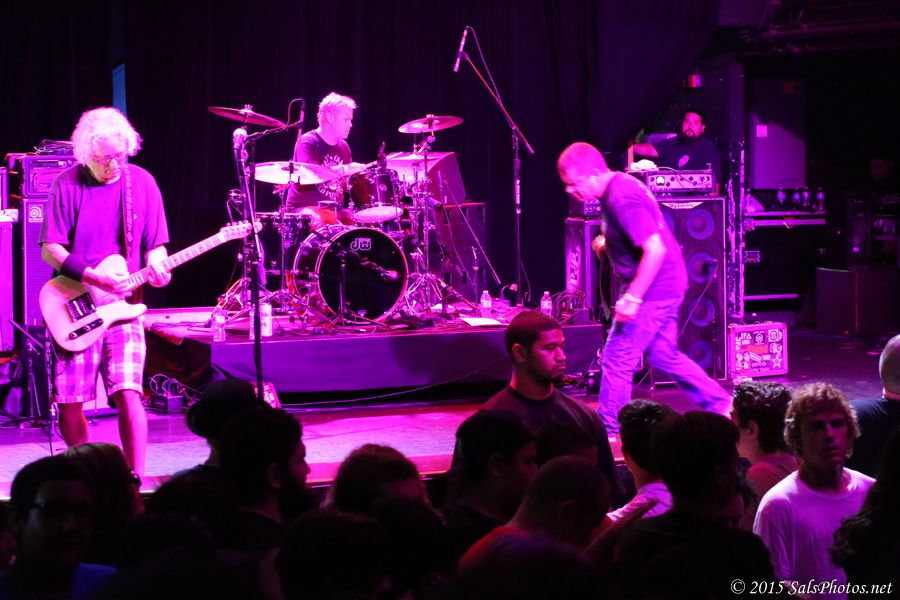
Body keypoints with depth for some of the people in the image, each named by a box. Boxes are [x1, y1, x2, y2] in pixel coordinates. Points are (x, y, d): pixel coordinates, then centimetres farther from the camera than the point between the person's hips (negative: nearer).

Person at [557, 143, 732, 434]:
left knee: (617, 359, -4)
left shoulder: (622, 199, -24)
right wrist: (608, 242, 8)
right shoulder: (616, 189, 8)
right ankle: (720, 404, 26)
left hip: (653, 289, -10)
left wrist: (632, 298, -27)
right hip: (665, 287, 10)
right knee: (664, 356, 19)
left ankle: (608, 434, 5)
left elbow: (655, 250, -28)